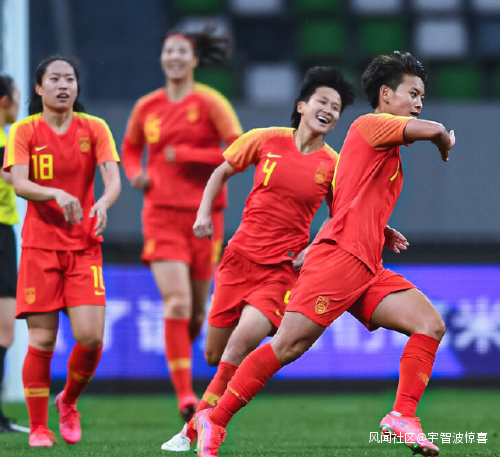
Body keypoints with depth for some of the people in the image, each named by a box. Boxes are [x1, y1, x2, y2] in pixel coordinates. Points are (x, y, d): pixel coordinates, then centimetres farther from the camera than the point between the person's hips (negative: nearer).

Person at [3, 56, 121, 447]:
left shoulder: (94, 129, 4)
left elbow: (113, 179, -7)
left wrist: (103, 203, -29)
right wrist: (57, 194, -31)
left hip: (84, 246, 1)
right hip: (40, 245, -1)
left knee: (90, 336, -11)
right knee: (42, 341, -4)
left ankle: (68, 402, 18)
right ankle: (38, 427, 11)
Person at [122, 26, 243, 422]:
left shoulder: (210, 103, -4)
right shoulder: (147, 107, 7)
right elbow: (130, 148, 25)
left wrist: (186, 155, -14)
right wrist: (136, 174, 3)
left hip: (203, 215, 0)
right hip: (161, 215, 1)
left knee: (197, 312, 8)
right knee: (177, 302, -17)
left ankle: (182, 354, 42)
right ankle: (185, 394, -17)